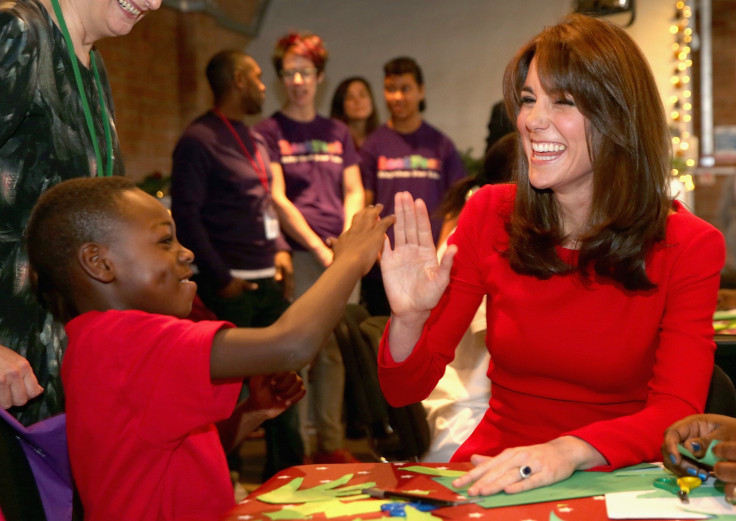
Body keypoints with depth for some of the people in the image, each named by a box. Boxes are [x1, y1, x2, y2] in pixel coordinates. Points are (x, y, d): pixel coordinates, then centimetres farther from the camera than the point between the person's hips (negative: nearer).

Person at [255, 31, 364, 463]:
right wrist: (319, 248, -12)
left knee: (335, 350, 6)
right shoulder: (268, 132, 3)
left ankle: (331, 442, 15)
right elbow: (277, 200, -5)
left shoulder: (337, 132, 18)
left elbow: (354, 192, 15)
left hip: (342, 258, 4)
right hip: (298, 255, -4)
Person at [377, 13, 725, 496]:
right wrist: (410, 318, -24)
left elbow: (675, 413, -16)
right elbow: (405, 390, -1)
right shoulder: (490, 216, -3)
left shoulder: (689, 247, -6)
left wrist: (567, 451, -35)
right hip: (494, 470, 1)